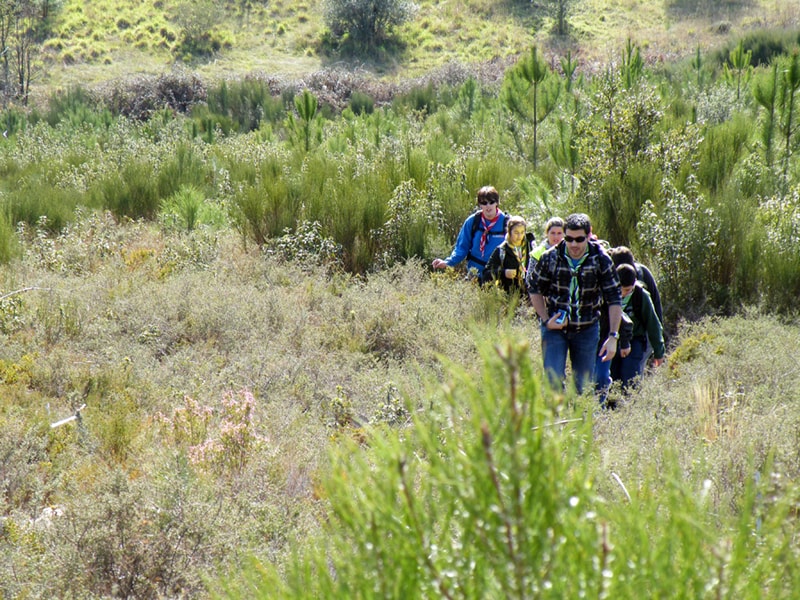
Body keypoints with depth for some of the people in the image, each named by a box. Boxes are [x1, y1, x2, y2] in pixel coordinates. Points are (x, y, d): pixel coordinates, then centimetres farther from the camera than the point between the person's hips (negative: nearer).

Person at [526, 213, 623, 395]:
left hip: (587, 330, 1)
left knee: (584, 385, 7)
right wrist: (546, 320, -9)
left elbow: (614, 299, -10)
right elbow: (534, 289, 3)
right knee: (553, 380, -11)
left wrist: (613, 336, -19)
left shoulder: (601, 260, -12)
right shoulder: (551, 257, -12)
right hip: (555, 326, -1)